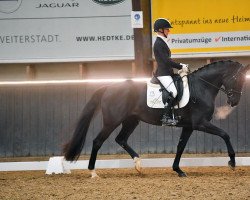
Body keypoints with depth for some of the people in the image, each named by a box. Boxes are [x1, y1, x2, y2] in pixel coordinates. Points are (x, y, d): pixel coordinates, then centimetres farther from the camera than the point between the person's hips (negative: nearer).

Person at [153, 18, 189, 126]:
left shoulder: (162, 42, 18)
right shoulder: (159, 43, -13)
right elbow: (166, 61, -19)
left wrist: (180, 65, 14)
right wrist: (181, 67, -13)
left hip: (167, 72, 11)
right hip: (163, 73, -11)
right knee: (173, 92, -24)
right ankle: (166, 118, -24)